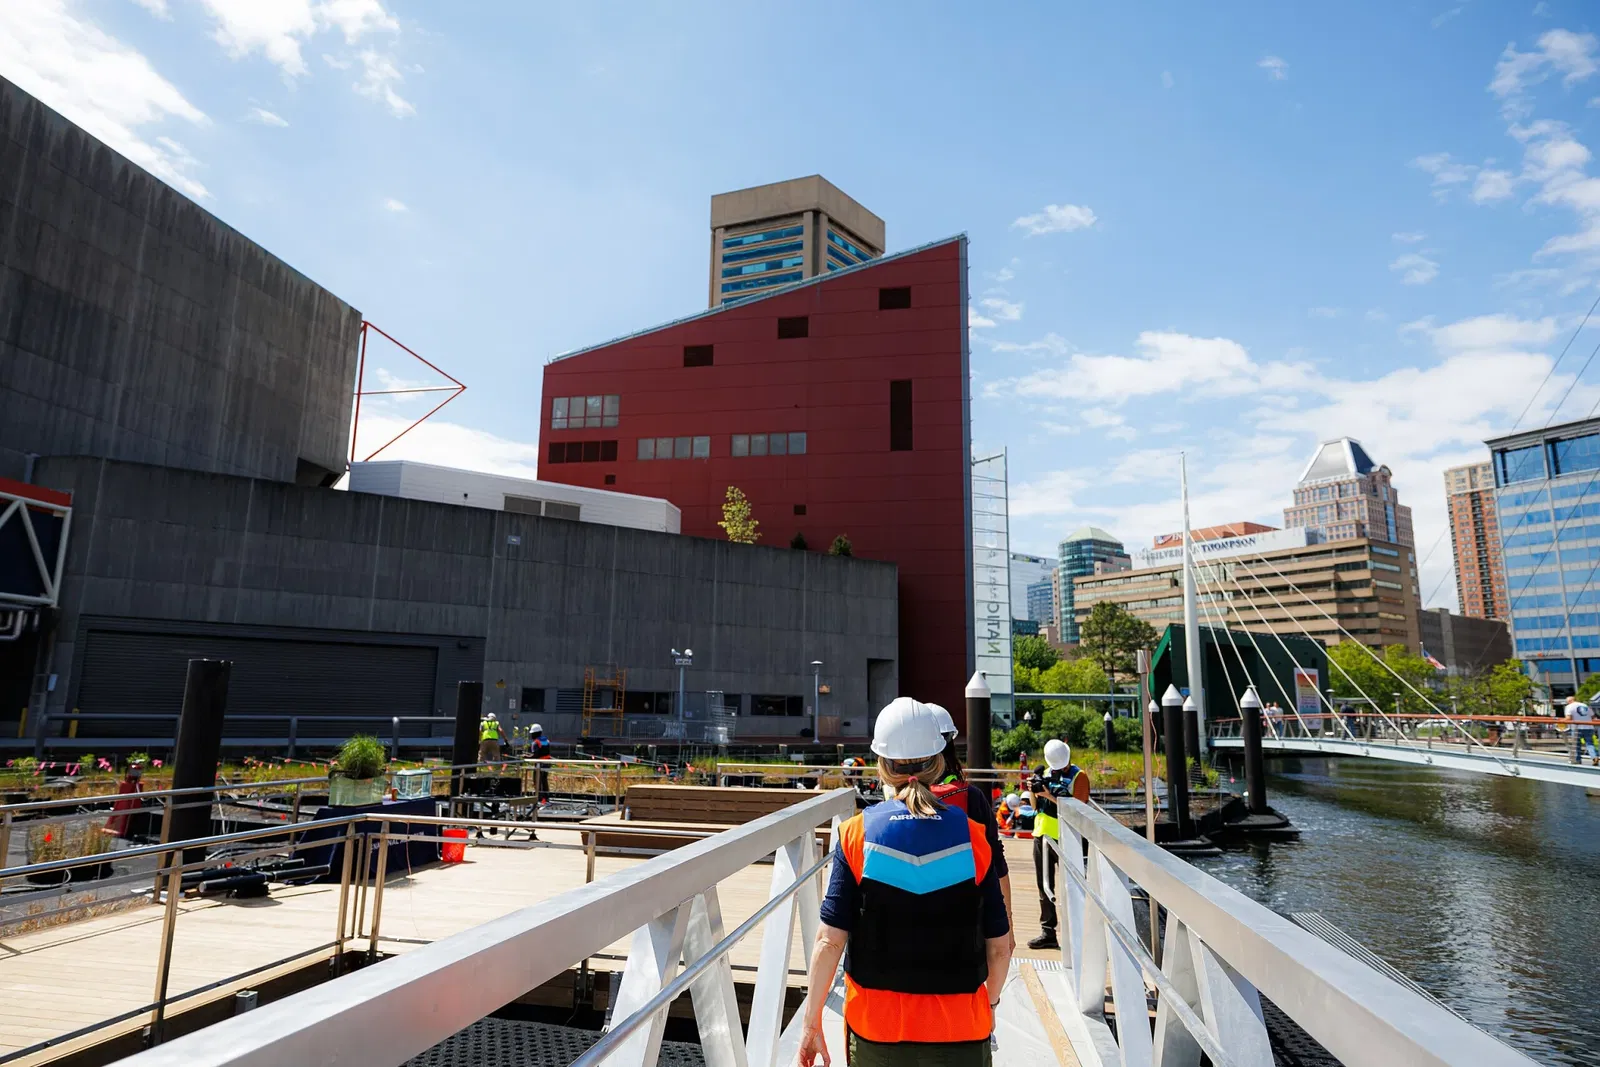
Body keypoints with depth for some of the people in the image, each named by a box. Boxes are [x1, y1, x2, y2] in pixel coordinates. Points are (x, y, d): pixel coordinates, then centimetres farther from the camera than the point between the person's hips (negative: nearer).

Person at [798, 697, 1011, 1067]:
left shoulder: (856, 834, -10)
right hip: (960, 1028, 0)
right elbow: (999, 947, -4)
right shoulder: (972, 836, -9)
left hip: (876, 1025, 0)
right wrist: (989, 1003, 15)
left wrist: (811, 1023, 0)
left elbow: (830, 940, -11)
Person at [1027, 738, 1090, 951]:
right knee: (1044, 886, 11)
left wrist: (1051, 796, -22)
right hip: (1042, 835, 7)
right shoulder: (1046, 773, 11)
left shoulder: (1078, 776, -8)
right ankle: (1048, 933, 18)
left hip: (1064, 838, -6)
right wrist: (1034, 791, -5)